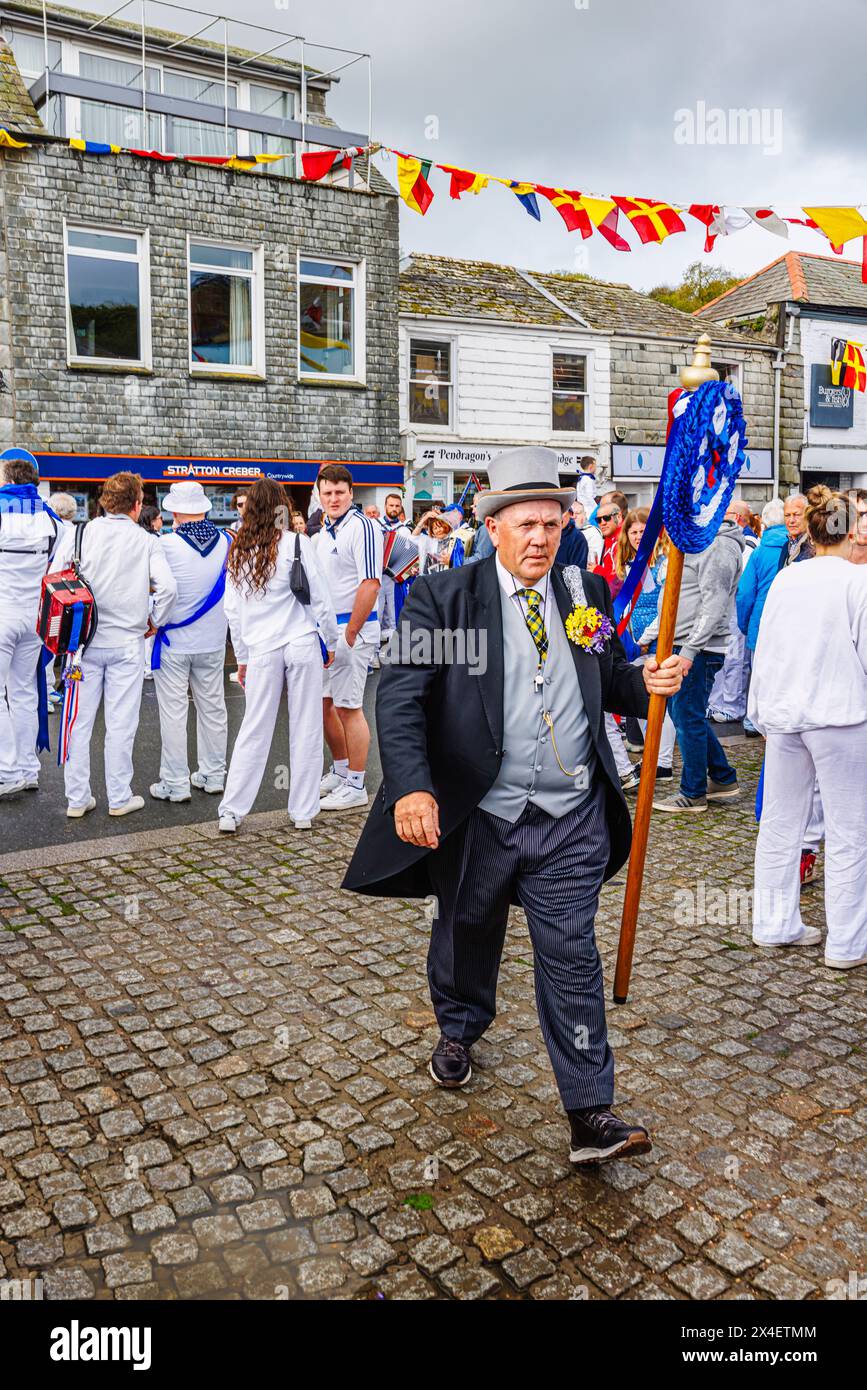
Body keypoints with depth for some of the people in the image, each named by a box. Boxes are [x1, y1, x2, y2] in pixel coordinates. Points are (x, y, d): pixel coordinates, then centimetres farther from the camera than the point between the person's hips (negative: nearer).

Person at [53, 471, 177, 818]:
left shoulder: (78, 534, 1)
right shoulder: (146, 541, -3)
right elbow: (168, 587, -13)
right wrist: (154, 621, 3)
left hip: (84, 639, 2)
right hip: (127, 642, -1)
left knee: (79, 721, 9)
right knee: (121, 723, 6)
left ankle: (77, 798, 14)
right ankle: (120, 798, 13)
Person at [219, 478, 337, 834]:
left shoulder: (238, 551, 6)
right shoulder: (297, 543, -5)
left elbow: (232, 609, 9)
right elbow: (319, 598, -3)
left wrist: (242, 657, 18)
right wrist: (331, 641, 9)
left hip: (261, 650, 3)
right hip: (302, 645, -3)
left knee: (254, 731, 8)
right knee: (305, 730, 6)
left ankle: (231, 812, 7)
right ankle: (303, 812, 12)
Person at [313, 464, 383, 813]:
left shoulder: (362, 527, -12)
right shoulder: (323, 533, 14)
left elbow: (370, 584, -19)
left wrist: (349, 634, -18)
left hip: (352, 627, -9)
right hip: (326, 628, 9)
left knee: (348, 706, -5)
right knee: (323, 703, 15)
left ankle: (355, 787, 5)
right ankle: (341, 771, 30)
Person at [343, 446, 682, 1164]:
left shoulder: (586, 594, 4)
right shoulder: (444, 598, -8)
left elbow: (610, 683, 15)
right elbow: (400, 694, -18)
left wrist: (647, 682, -9)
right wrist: (412, 788, -33)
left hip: (571, 823, 1)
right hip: (474, 818, -1)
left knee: (571, 958, 4)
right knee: (466, 939, 22)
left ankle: (590, 1113, 13)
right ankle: (459, 1032, 52)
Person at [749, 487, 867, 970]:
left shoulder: (785, 578, 5)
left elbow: (764, 650, 9)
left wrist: (761, 711, 18)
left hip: (783, 713, 5)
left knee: (780, 822, 14)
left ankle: (775, 924, 24)